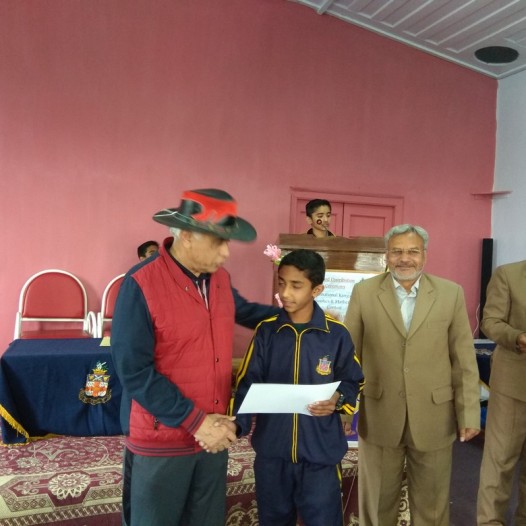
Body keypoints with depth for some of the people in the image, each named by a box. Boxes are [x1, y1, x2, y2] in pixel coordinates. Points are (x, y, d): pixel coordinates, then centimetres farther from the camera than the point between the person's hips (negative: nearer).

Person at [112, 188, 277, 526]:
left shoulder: (220, 277, -1)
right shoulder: (141, 284, -21)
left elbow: (242, 310, 20)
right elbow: (134, 371, -22)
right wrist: (195, 422, -21)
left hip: (214, 433, 6)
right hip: (161, 440, -6)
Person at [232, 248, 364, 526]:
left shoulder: (336, 334, -5)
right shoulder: (266, 331, -3)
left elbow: (353, 383, 5)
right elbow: (248, 384, -4)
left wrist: (338, 399, -15)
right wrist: (236, 422, -20)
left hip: (320, 452, -1)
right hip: (272, 450, 2)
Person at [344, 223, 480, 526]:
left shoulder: (451, 294, -2)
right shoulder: (364, 292, -2)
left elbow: (464, 360, 0)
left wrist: (469, 413, -1)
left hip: (434, 416, 0)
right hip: (379, 417, 0)